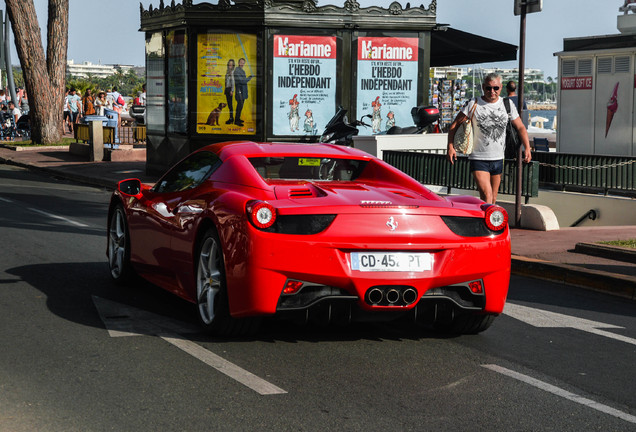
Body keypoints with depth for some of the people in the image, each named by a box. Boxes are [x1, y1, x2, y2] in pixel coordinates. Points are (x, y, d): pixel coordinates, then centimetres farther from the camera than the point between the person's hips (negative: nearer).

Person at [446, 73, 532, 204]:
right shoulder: (474, 105, -4)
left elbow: (520, 127, 12)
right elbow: (455, 125, 0)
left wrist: (527, 148, -1)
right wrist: (450, 147, -12)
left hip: (498, 159, 4)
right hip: (478, 159, -4)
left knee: (493, 199, 11)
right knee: (486, 196, -18)